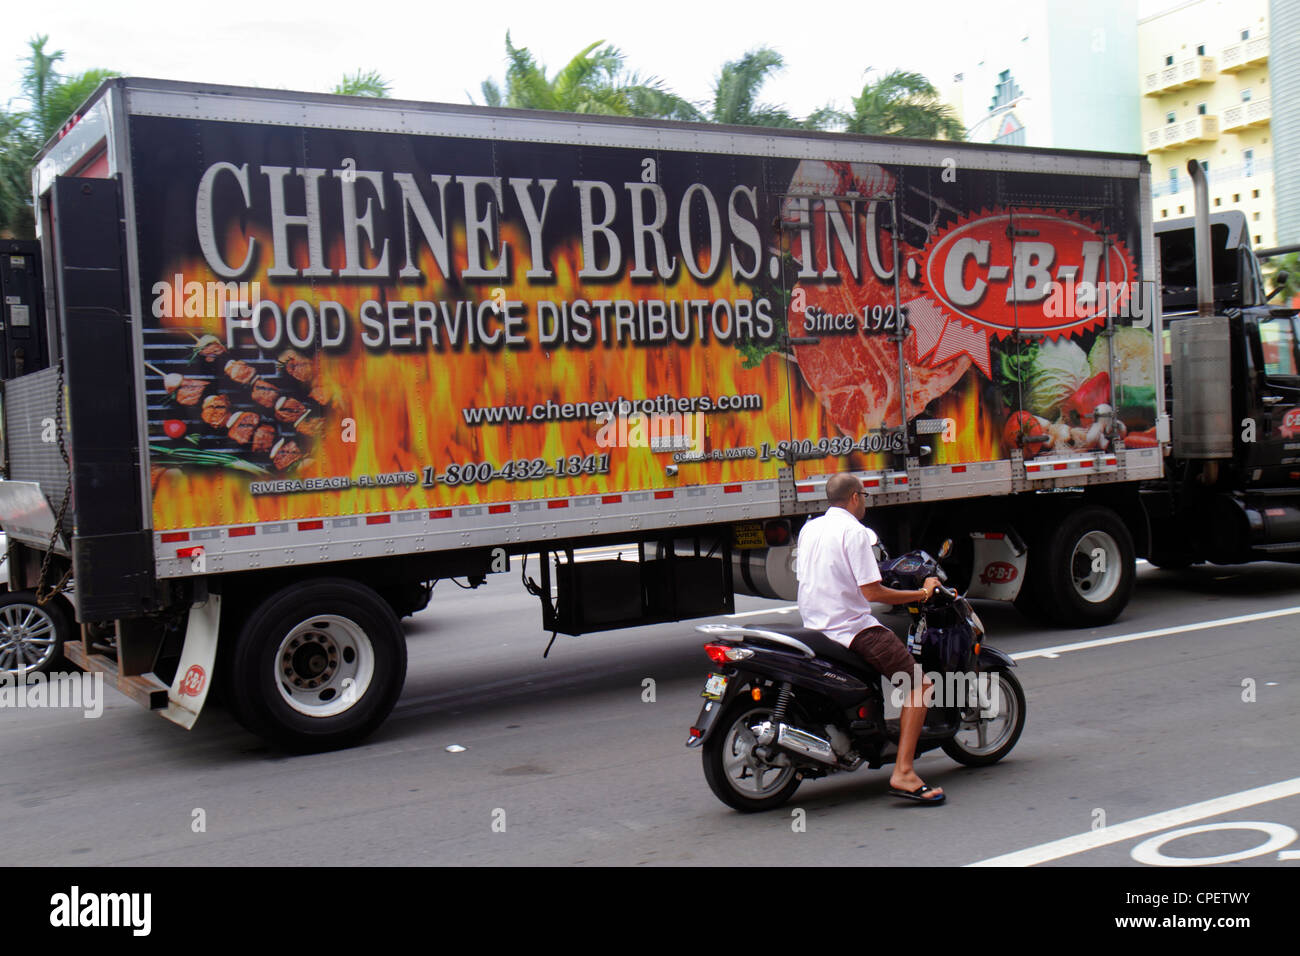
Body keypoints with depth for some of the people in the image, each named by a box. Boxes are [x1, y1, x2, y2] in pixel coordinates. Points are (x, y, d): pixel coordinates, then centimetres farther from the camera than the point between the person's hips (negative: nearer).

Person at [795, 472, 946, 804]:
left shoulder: (808, 529, 12)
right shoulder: (854, 531, -12)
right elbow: (872, 592, -17)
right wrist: (921, 593, -6)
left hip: (815, 626, 9)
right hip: (852, 627, -9)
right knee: (919, 684, -8)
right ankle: (903, 773, -22)